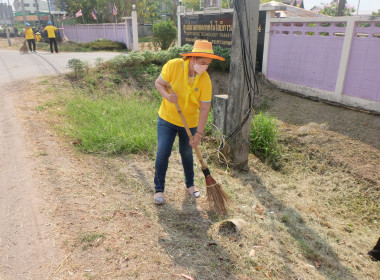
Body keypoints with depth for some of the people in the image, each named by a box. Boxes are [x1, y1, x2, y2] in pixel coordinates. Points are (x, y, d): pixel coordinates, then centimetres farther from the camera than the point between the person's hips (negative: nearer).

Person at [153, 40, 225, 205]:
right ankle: (159, 189, 13)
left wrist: (199, 134, -16)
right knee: (162, 153, -6)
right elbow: (158, 83, -5)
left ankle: (190, 184, 37)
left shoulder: (205, 80, -16)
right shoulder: (173, 66, -18)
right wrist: (167, 96, -27)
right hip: (167, 118, -1)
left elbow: (204, 108, -14)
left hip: (190, 123, 1)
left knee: (187, 154, 13)